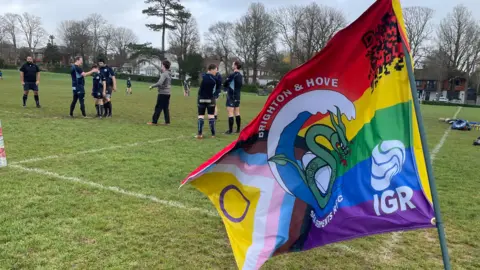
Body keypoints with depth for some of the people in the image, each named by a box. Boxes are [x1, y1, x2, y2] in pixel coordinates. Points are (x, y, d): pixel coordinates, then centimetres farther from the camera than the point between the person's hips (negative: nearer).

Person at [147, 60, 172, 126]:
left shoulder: (164, 74, -15)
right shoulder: (169, 74, 12)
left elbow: (159, 83, -23)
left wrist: (152, 86, -12)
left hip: (162, 93, -8)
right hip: (167, 93, 8)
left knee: (158, 108, -3)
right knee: (166, 108, 11)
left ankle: (154, 122, 1)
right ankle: (167, 122, 12)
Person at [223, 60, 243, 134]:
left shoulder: (232, 75, -14)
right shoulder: (240, 75, 9)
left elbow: (225, 84, -8)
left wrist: (227, 87, 15)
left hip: (231, 96, -8)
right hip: (237, 96, 8)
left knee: (230, 113, -6)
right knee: (237, 113, 12)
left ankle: (230, 130, -6)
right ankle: (238, 129, 16)